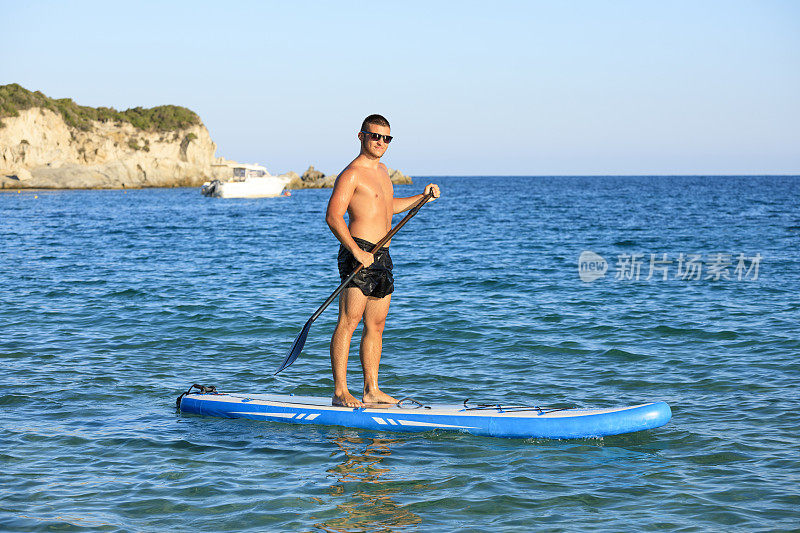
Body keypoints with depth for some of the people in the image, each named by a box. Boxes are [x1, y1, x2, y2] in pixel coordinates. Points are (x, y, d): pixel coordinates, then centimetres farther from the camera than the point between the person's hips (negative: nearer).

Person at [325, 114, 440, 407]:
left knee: (376, 326, 10)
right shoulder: (352, 173, -10)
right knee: (348, 322, -10)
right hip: (359, 255, -9)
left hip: (382, 256, 9)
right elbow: (333, 216, -19)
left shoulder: (382, 170, 19)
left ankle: (372, 390, 15)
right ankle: (340, 392, -10)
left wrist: (421, 197, 29)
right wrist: (357, 252, -24)